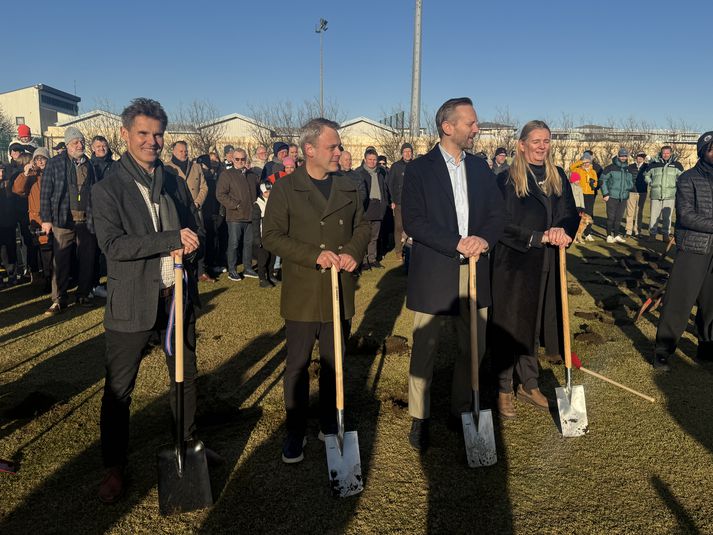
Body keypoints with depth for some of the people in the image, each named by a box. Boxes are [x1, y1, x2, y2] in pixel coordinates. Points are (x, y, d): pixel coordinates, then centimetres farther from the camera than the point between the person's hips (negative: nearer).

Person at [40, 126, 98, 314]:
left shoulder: (89, 165, 11)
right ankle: (58, 300, 8)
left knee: (87, 260, 7)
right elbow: (45, 192, -1)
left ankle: (84, 295, 20)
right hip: (64, 220, -3)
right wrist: (46, 219, -7)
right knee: (61, 261, 0)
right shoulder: (55, 163, 2)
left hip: (87, 220, 3)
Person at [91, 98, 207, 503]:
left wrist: (187, 249, -10)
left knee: (186, 377, 17)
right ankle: (115, 466, 26)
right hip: (132, 303, -4)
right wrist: (172, 239, -22)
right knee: (119, 389, 7)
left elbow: (196, 233, 12)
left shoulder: (175, 183, 8)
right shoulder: (108, 189, -7)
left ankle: (188, 445, 38)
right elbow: (113, 245, -17)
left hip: (178, 297, 5)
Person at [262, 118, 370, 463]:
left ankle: (330, 426, 32)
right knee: (298, 365, 7)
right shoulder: (285, 188, -6)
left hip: (340, 292, 4)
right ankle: (295, 432, 24)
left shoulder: (348, 188, 8)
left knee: (333, 363, 15)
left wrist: (352, 251, -9)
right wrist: (315, 255, -20)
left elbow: (362, 226, 13)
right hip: (302, 294, -4)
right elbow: (271, 236, -10)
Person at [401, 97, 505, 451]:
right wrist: (457, 244, -19)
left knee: (474, 349, 12)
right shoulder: (419, 169, -4)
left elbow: (497, 214, 9)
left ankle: (462, 410, 31)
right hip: (433, 275, -5)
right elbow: (413, 221, -13)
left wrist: (484, 239, -13)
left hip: (474, 274, 5)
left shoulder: (480, 168, 11)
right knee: (424, 349, 5)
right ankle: (419, 418, 21)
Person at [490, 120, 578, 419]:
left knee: (533, 325, 14)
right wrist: (540, 236, -19)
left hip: (546, 266, 5)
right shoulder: (507, 179, -6)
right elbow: (503, 225, -12)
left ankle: (528, 385, 28)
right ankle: (504, 390, 17)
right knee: (508, 327, 4)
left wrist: (561, 231, -18)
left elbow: (571, 215, 4)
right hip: (512, 263, -4)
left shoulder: (558, 177, 9)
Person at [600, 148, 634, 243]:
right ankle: (609, 235, 6)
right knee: (611, 217, -2)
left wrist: (628, 187, -1)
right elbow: (602, 180, -5)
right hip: (612, 197, -5)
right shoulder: (610, 168, -3)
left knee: (619, 217, 9)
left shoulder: (628, 169, 14)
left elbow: (631, 183, 23)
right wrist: (605, 194, -10)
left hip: (623, 198, 5)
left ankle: (617, 235, 17)